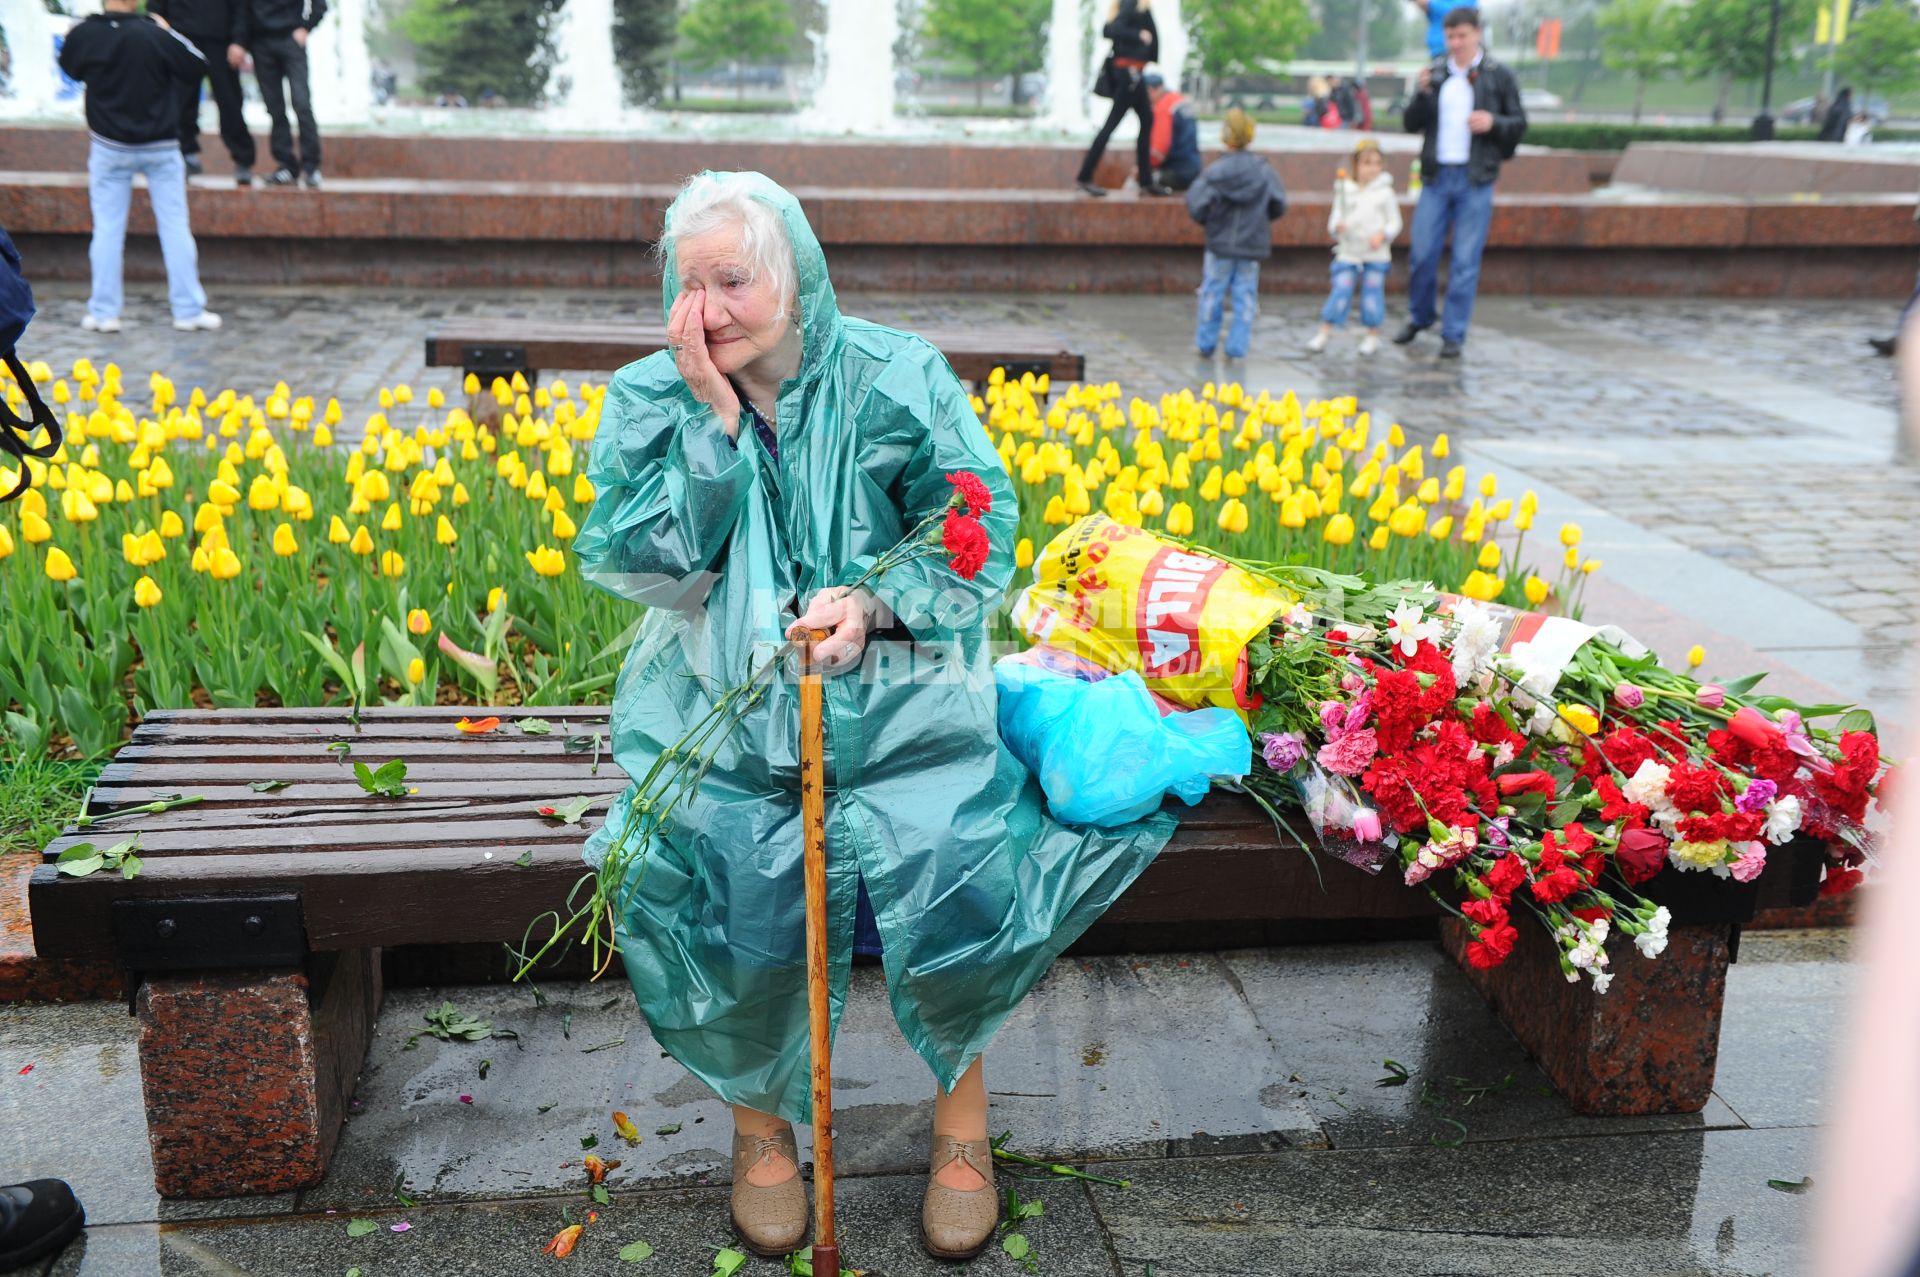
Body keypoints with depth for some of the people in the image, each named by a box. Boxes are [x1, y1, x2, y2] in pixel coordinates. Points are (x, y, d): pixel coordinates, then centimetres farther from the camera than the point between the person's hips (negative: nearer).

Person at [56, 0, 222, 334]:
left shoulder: (83, 34, -7)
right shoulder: (153, 33, -17)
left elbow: (70, 67, 12)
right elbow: (197, 67, -7)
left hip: (109, 147, 2)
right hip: (160, 147, -2)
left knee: (107, 228, 9)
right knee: (175, 226, 5)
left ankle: (104, 312, 10)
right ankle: (189, 310, 6)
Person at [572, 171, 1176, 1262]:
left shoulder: (898, 379, 1)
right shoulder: (651, 400, 5)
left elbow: (982, 532, -3)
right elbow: (636, 565, -7)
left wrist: (875, 602, -21)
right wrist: (714, 420, -12)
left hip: (898, 700, -1)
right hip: (720, 707, 1)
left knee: (949, 878, -21)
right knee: (723, 889, -23)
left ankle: (963, 1104, 10)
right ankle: (760, 1114, 8)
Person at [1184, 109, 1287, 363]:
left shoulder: (1215, 171, -11)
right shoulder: (1264, 171, -2)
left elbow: (1196, 206, -16)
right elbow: (1279, 205, 0)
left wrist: (1208, 221, 4)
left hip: (1220, 244, -2)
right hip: (1253, 245, 2)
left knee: (1212, 293, 10)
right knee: (1245, 295, 8)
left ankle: (1205, 344, 18)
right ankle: (1237, 347, 7)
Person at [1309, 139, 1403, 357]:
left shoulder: (1385, 192, -1)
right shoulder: (1344, 190, 2)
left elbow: (1394, 222, 2)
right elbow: (1335, 217, 3)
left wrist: (1383, 235, -17)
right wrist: (1337, 226, -20)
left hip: (1376, 255, -1)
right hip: (1348, 253, 1)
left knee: (1372, 293, 4)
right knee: (1340, 292, -2)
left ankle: (1373, 335, 18)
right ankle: (1325, 332, 9)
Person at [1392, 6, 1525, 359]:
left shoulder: (1498, 76, 2)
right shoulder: (1436, 74, 8)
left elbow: (1519, 124, 5)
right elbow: (1412, 124, 5)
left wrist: (1493, 122, -14)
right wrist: (1423, 94, -11)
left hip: (1475, 180, -2)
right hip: (1436, 176, 2)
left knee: (1465, 261, -1)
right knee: (1422, 253, 2)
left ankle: (1454, 334, 6)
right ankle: (1418, 318, 24)